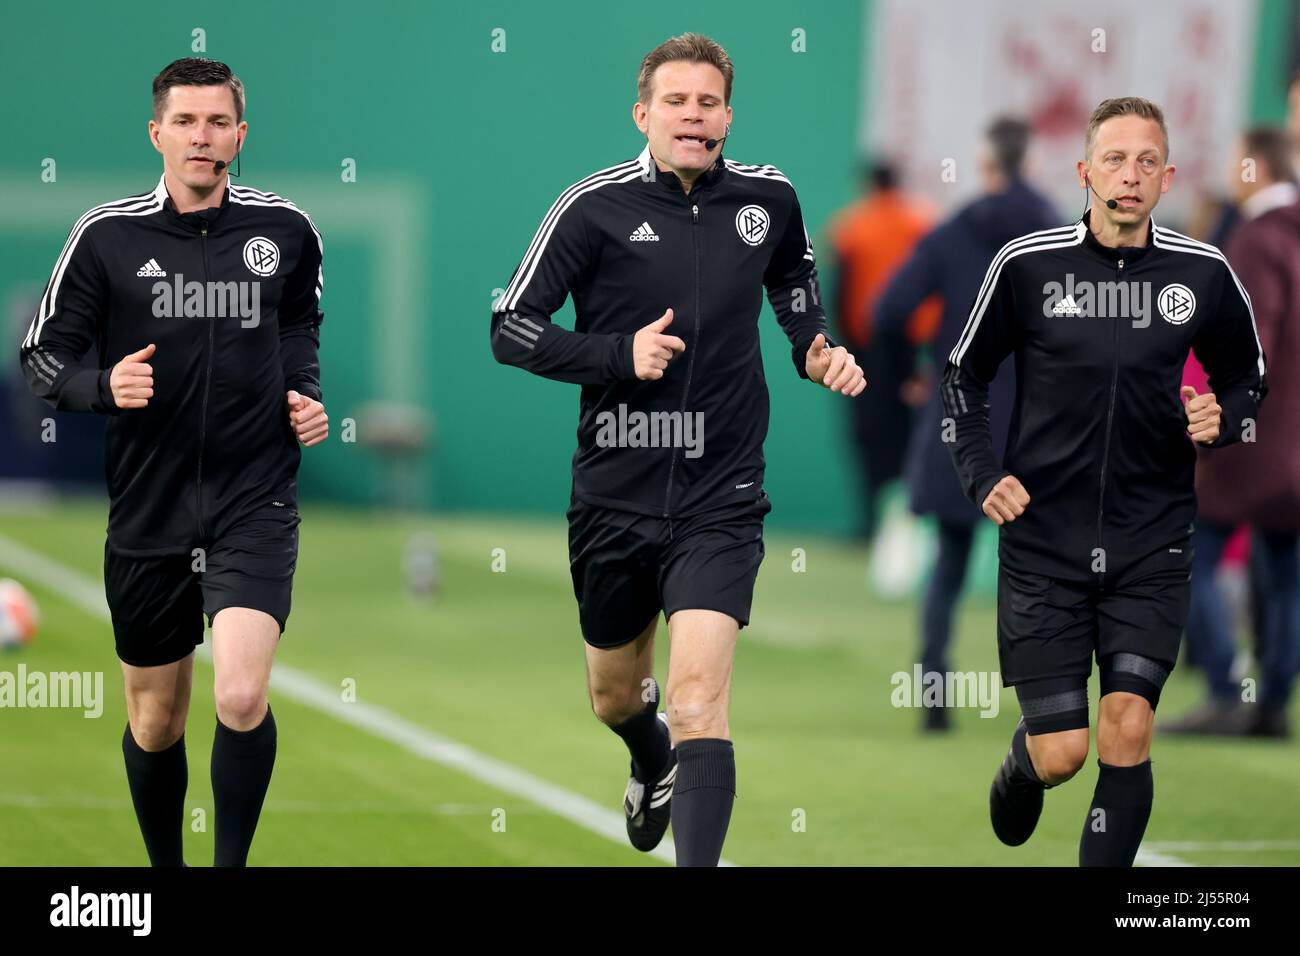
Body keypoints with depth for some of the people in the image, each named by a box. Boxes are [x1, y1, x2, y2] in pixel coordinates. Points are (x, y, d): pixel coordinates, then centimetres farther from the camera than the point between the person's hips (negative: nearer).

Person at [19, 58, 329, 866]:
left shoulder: (285, 231, 0)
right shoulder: (107, 237, -4)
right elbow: (45, 356, 2)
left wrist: (306, 393, 3)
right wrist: (103, 386, -17)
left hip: (254, 503, -1)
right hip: (148, 509, 1)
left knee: (243, 700, -21)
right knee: (155, 723, 11)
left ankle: (233, 863, -4)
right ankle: (166, 867, 34)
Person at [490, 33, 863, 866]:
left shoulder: (769, 198, 1)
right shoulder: (595, 207, -8)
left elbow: (794, 281, 24)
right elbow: (511, 328, -7)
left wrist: (818, 350, 5)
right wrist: (621, 355, -18)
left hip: (719, 504, -1)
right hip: (614, 496, 1)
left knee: (699, 698, -18)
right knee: (615, 696, 21)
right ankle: (653, 764, 56)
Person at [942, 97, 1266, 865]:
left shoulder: (1203, 274, -1)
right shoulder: (1026, 265, -4)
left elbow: (1248, 378, 15)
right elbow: (964, 375, 10)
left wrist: (1222, 421, -6)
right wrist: (982, 476, -1)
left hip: (1152, 547, 1)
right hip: (1043, 538, -1)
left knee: (1128, 731, -10)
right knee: (1062, 754, -1)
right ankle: (1024, 758, 36)